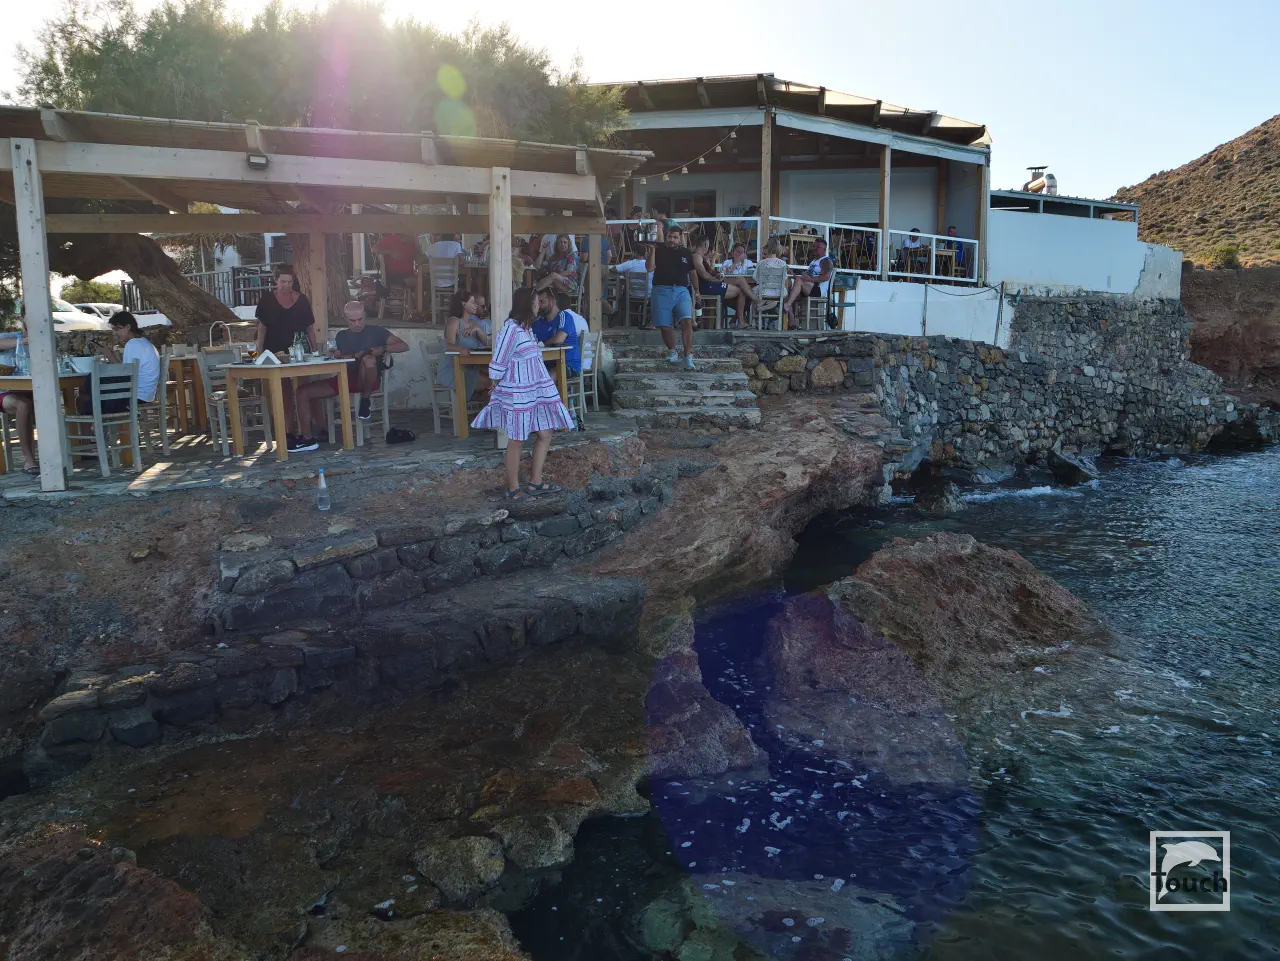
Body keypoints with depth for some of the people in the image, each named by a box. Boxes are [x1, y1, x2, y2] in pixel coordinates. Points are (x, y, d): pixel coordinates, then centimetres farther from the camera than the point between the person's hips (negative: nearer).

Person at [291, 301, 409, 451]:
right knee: (304, 391, -7)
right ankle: (307, 438, -6)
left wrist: (382, 349, -16)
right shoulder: (341, 336, 19)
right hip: (345, 378, 5)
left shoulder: (376, 331, 6)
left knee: (369, 360, -39)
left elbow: (404, 346, 0)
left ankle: (365, 400, -16)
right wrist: (353, 356, -11)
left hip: (367, 380, -5)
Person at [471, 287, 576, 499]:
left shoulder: (526, 328, 11)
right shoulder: (511, 329, -19)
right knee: (516, 441, 2)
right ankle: (513, 488, 14)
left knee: (545, 435, 10)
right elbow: (498, 363, -15)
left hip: (535, 392, 9)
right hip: (517, 395, -9)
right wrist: (496, 388, -5)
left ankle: (535, 482, 20)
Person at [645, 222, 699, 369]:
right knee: (664, 326, 0)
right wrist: (652, 250, -12)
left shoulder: (686, 253, 13)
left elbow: (692, 273, 20)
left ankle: (688, 357, -20)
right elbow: (650, 268, -5)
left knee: (687, 321, -19)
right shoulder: (659, 251, 7)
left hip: (681, 291, 0)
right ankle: (673, 352, 24)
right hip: (662, 291, 0)